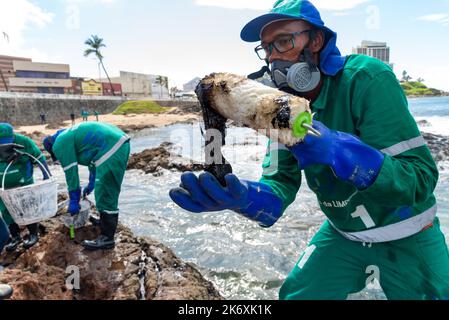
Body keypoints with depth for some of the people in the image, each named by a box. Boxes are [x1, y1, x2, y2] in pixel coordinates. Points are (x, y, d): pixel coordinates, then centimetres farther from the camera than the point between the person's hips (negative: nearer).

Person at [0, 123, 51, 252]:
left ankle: (33, 234, 24)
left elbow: (39, 158, -12)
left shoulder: (23, 142, -22)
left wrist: (47, 175, -10)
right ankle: (15, 236, 28)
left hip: (24, 184, -3)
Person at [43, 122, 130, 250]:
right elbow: (93, 159, 36)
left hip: (111, 149, -10)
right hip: (121, 143, 10)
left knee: (105, 196, -3)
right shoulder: (70, 135, 31)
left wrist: (74, 201, 9)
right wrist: (91, 183, 41)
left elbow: (71, 172, 1)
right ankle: (107, 221, 41)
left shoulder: (59, 144, 2)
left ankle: (107, 238, 5)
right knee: (109, 192, 24)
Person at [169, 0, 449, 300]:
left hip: (406, 237, -3)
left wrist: (335, 148, -45)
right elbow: (281, 181, -14)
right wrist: (244, 196, -37)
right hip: (343, 233, 4)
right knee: (295, 294, 8)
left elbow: (421, 179, -29)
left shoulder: (367, 79, -25)